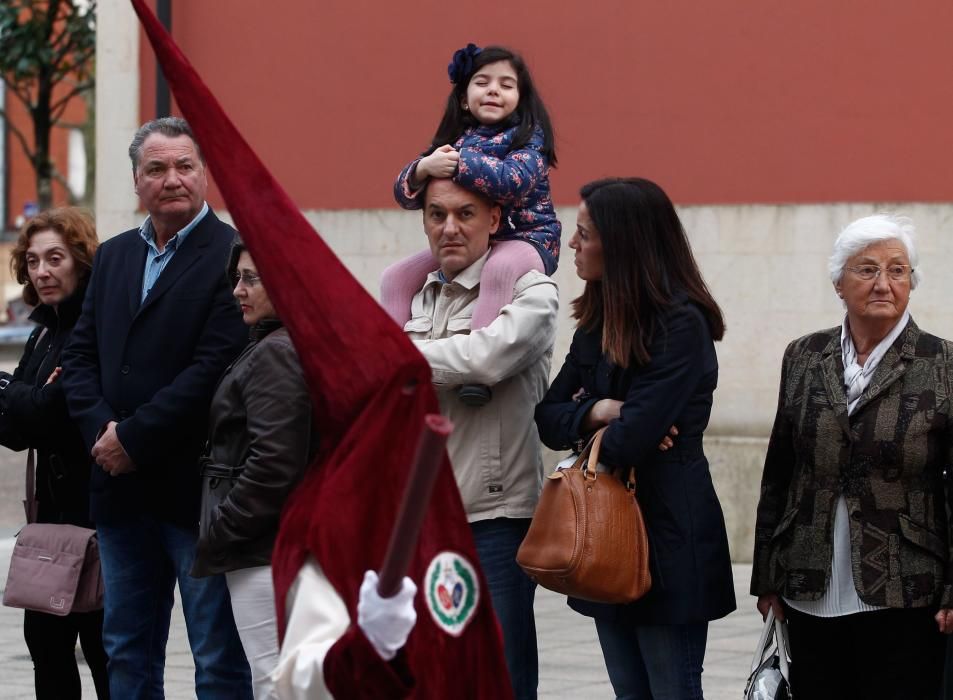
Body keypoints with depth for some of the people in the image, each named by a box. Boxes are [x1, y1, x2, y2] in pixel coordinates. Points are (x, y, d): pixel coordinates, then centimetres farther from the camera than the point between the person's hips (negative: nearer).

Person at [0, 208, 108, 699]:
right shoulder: (44, 332, 14)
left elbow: (73, 406, -24)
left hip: (98, 509, -9)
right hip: (53, 506, 9)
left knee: (102, 641, 0)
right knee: (45, 636, 11)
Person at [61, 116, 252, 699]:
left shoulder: (234, 256, -9)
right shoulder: (113, 257, 15)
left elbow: (217, 367, -17)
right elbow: (81, 357, 11)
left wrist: (134, 439, -16)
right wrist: (100, 430, -7)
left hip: (197, 490, -7)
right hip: (122, 488, 7)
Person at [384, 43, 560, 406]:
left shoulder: (528, 138, -8)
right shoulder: (454, 140, 6)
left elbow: (512, 181, -29)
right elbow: (406, 194, 1)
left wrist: (457, 164, -31)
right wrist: (423, 168, -21)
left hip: (525, 239, -6)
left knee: (499, 267, -40)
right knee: (396, 277, -3)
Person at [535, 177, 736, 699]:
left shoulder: (681, 325, -17)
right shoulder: (597, 322, 9)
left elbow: (630, 440, -24)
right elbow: (548, 417, 7)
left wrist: (589, 435, -3)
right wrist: (597, 412, -13)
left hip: (668, 541, -8)